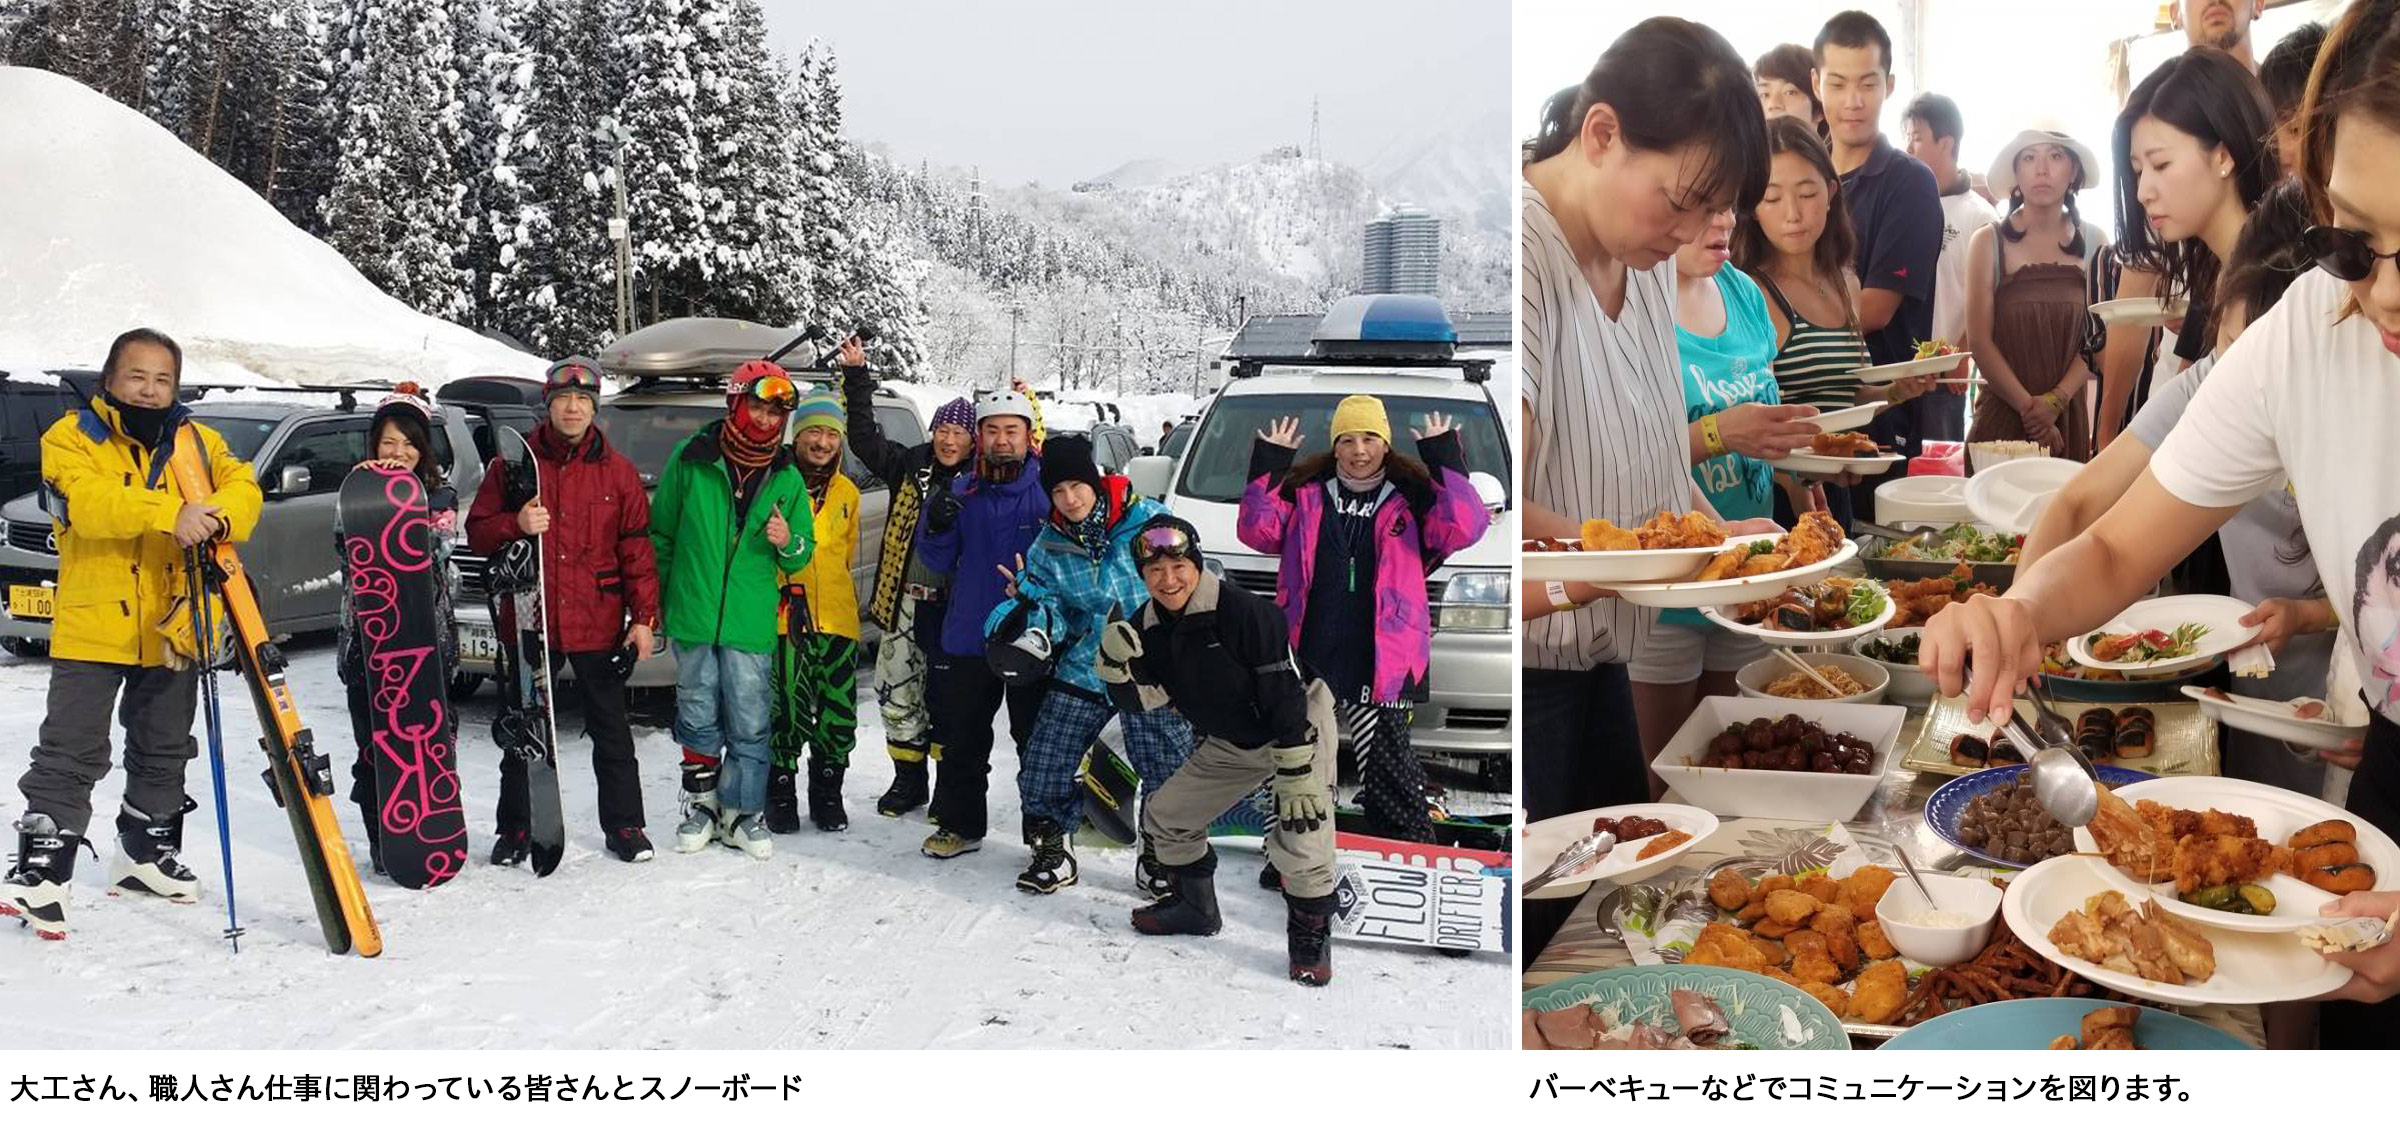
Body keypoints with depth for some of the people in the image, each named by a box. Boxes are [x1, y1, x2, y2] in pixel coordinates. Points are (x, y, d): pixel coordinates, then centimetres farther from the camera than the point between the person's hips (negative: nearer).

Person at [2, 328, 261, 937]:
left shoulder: (198, 442, 8)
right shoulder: (72, 437, -4)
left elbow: (243, 488, -3)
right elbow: (86, 502, -22)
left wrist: (216, 517, -26)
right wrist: (169, 512, -36)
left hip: (174, 628, 4)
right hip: (92, 625, -4)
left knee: (164, 750, 16)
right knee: (70, 751, -5)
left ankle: (146, 853, 31)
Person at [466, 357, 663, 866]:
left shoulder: (618, 471, 4)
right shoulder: (513, 463, 4)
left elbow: (637, 548, 3)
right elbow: (477, 534, 5)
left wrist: (644, 617, -3)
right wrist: (516, 524, -17)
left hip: (598, 626, 0)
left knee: (611, 729, 7)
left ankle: (625, 824, 18)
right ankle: (515, 829, 21)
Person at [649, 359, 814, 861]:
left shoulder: (787, 478, 6)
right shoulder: (691, 459, 0)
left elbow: (804, 552, 11)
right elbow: (661, 533, 9)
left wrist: (787, 543, -11)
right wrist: (657, 595, 8)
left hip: (752, 625, 1)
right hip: (694, 618, -1)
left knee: (750, 725, 2)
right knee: (699, 718, 9)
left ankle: (742, 812, 15)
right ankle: (700, 804, 24)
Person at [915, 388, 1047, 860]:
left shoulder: (1049, 488, -3)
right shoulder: (962, 492, 7)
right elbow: (939, 564, 9)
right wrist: (936, 529, -12)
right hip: (967, 640, 4)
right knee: (961, 740, 13)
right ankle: (960, 824, 27)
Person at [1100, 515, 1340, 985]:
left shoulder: (1245, 612, -28)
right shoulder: (1149, 625, -5)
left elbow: (1287, 698, -27)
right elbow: (1148, 700, -2)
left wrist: (1297, 778, -29)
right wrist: (1117, 666, -22)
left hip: (1300, 730, -7)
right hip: (1229, 744, 7)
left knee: (1300, 836, -24)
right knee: (1164, 817, 9)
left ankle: (1311, 933, 0)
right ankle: (1194, 905, 32)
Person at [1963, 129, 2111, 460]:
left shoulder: (2094, 242, 6)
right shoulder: (1988, 242, -1)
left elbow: (2098, 339, 3)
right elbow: (1979, 340, -6)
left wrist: (2057, 400, -11)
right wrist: (2028, 406, -12)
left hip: (2069, 417, 2)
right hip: (2001, 416, -2)